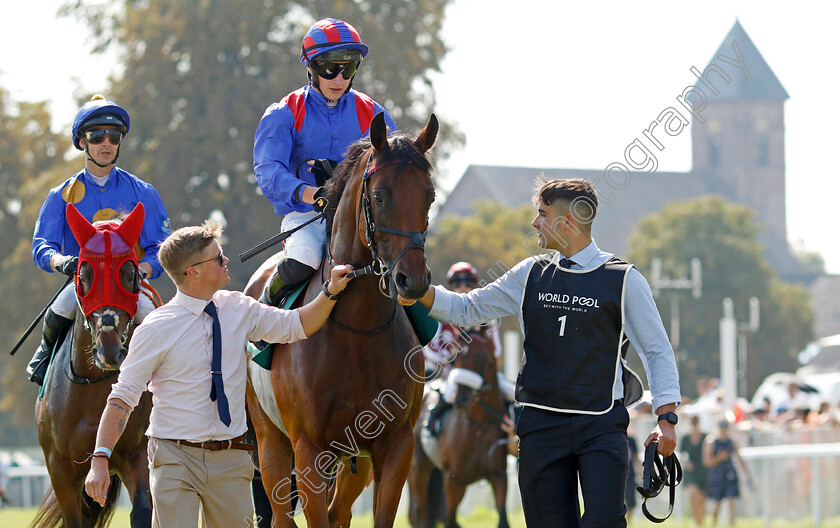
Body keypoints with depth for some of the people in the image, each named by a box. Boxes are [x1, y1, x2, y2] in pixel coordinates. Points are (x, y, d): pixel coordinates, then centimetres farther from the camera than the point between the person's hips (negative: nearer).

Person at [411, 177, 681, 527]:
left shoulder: (624, 280, -1)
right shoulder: (531, 274, 11)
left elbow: (658, 350, 2)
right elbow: (468, 309, 15)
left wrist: (666, 419, -7)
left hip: (601, 426, -4)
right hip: (541, 422, 4)